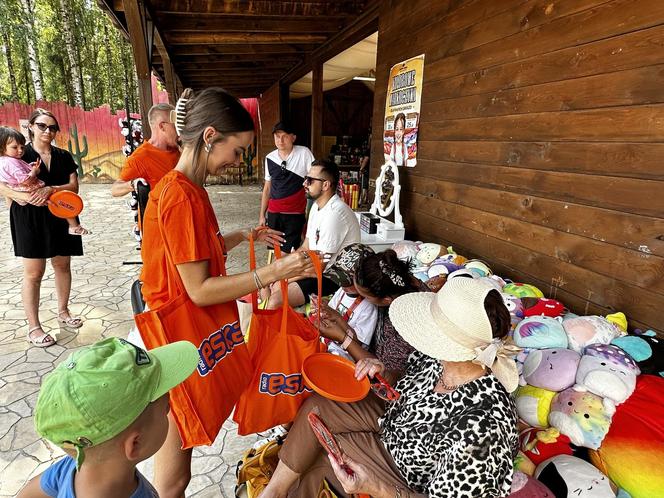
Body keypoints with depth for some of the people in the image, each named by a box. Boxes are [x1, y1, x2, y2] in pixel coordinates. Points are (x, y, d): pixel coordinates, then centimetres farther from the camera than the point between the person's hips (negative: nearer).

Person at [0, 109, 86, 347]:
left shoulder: (64, 156, 9)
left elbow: (74, 186, -2)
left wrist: (50, 190, -19)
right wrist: (28, 197, -26)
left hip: (61, 217, 4)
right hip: (30, 219, -3)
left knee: (62, 265, 11)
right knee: (34, 272, -2)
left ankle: (63, 311, 29)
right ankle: (33, 327, 7)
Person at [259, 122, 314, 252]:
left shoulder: (304, 153, -7)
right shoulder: (269, 158, 5)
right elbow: (267, 188, 13)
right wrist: (262, 215, 12)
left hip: (295, 213, -4)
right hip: (273, 213, 4)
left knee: (289, 253, -8)